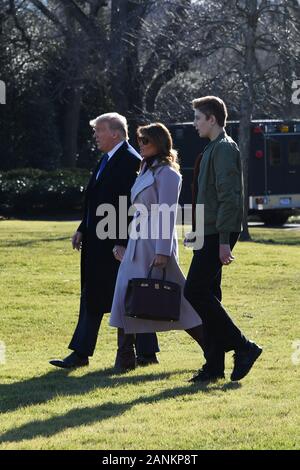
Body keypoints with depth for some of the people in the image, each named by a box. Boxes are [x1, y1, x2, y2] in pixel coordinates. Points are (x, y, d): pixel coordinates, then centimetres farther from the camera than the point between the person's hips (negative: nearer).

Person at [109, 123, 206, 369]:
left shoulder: (166, 173, -11)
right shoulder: (147, 171, 17)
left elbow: (167, 215, -17)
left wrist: (162, 252, -21)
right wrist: (126, 246, 20)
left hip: (156, 243, -9)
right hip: (138, 245, 9)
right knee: (126, 298, 3)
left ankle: (211, 349, 5)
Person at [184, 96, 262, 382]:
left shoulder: (224, 148, -12)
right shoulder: (214, 148, 19)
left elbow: (228, 197, -19)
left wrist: (224, 240, -23)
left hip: (218, 234, -10)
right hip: (210, 233, 10)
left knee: (195, 292, -12)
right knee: (207, 295, 8)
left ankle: (242, 347, -8)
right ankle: (214, 364, 10)